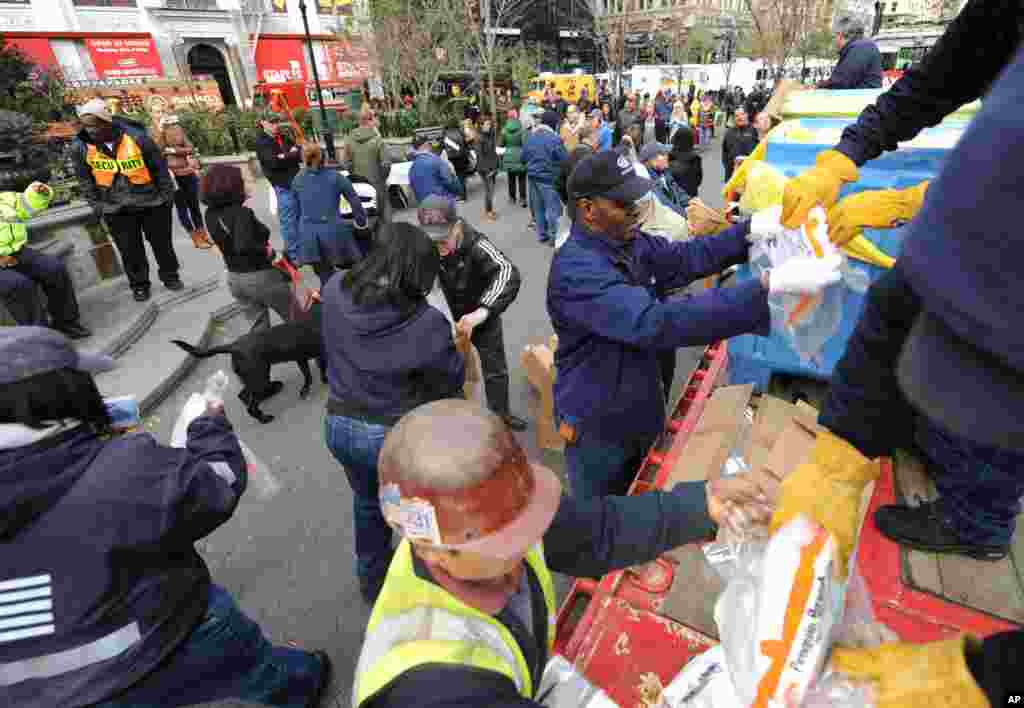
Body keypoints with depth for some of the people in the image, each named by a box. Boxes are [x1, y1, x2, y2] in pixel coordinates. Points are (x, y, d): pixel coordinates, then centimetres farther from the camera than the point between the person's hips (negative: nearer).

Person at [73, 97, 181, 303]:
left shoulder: (136, 136, -13)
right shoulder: (80, 146, -6)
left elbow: (159, 167, -4)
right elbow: (85, 180, 5)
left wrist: (166, 195, -2)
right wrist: (96, 205, 2)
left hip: (151, 202, -1)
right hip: (115, 209, 2)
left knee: (162, 243, 11)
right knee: (130, 250, 6)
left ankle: (170, 276, 30)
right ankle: (139, 285, 21)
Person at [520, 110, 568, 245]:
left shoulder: (530, 136, 5)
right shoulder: (553, 138, -17)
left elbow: (524, 157, 13)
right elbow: (565, 159, -14)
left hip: (533, 177, 7)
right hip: (549, 178, -7)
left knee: (538, 207, 15)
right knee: (553, 208, 2)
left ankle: (542, 235, 22)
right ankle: (554, 237, 7)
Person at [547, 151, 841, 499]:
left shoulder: (628, 242, -2)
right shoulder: (575, 270, -32)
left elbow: (685, 256, -2)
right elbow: (656, 323, -42)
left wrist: (752, 230, -20)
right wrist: (769, 286, -43)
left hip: (640, 411, 8)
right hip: (598, 424, -7)